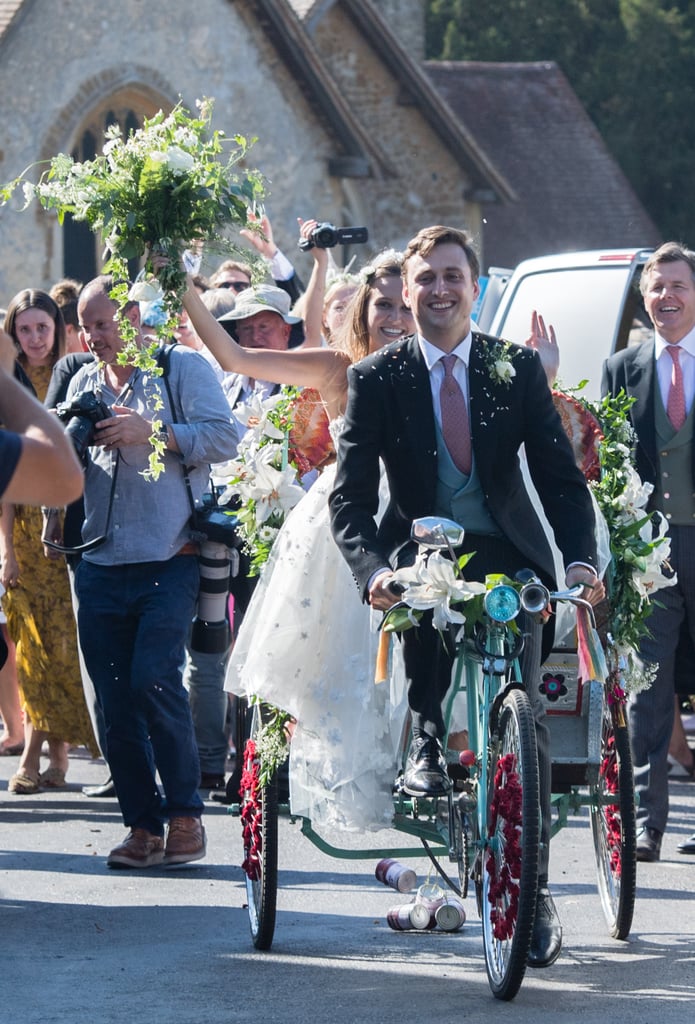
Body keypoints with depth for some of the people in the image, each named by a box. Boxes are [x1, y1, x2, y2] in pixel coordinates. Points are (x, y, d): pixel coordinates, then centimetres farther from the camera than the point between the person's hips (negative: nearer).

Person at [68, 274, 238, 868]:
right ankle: (143, 825, 9)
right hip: (99, 567, 6)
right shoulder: (84, 382, 18)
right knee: (115, 701, 3)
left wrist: (150, 433, -17)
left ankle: (185, 813, -3)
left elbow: (223, 439, -10)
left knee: (154, 681, -16)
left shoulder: (183, 368, 1)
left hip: (169, 561, -6)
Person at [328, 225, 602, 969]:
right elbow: (349, 495, -6)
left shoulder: (518, 370, 2)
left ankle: (532, 887, -2)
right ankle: (425, 741, -18)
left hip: (507, 558, 1)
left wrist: (579, 558, -18)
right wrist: (373, 569, -26)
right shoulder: (377, 379, -1)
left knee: (525, 718, -11)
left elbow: (559, 475, 0)